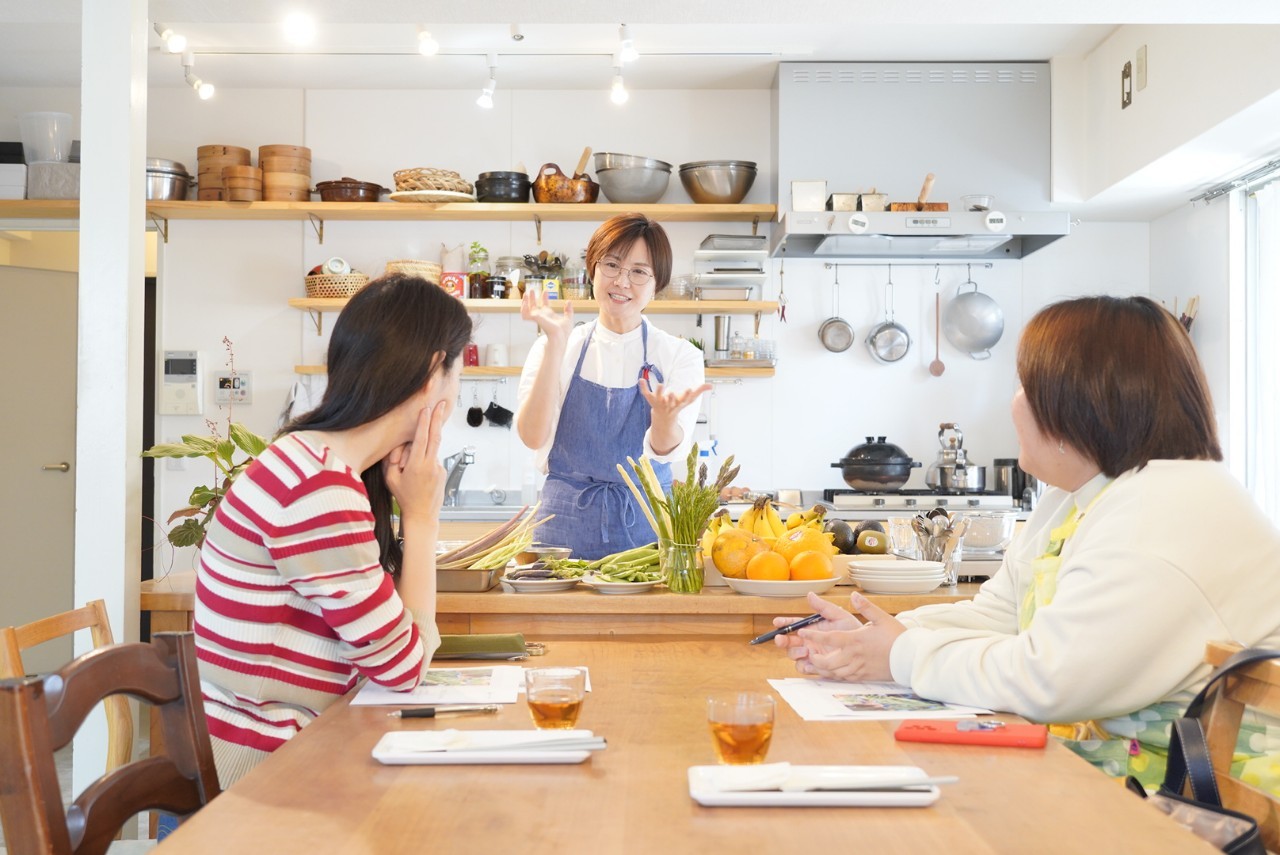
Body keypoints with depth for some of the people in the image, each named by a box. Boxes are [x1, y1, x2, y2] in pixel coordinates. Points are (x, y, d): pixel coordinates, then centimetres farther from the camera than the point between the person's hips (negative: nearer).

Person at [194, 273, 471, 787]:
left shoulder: (318, 459, 5)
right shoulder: (320, 490, -23)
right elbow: (405, 666, -15)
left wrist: (416, 514, -2)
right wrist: (421, 516, -9)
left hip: (296, 740, 8)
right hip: (263, 765, -8)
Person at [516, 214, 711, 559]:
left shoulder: (679, 356, 1)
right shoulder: (557, 348, 2)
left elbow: (667, 450, -14)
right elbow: (533, 437, -13)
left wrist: (665, 413, -35)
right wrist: (556, 346, -20)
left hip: (646, 525, 0)